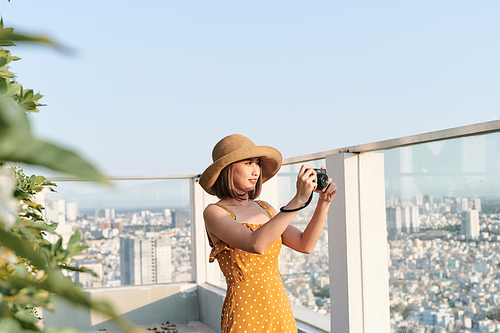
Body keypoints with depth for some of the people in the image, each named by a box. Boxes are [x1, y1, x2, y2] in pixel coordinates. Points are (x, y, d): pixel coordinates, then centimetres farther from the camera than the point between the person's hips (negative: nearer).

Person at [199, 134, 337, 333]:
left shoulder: (263, 208, 10)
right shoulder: (214, 213, -10)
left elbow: (305, 245, 4)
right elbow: (256, 244, -27)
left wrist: (324, 202, -7)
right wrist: (299, 199, -27)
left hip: (280, 312, 6)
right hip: (245, 315, -6)